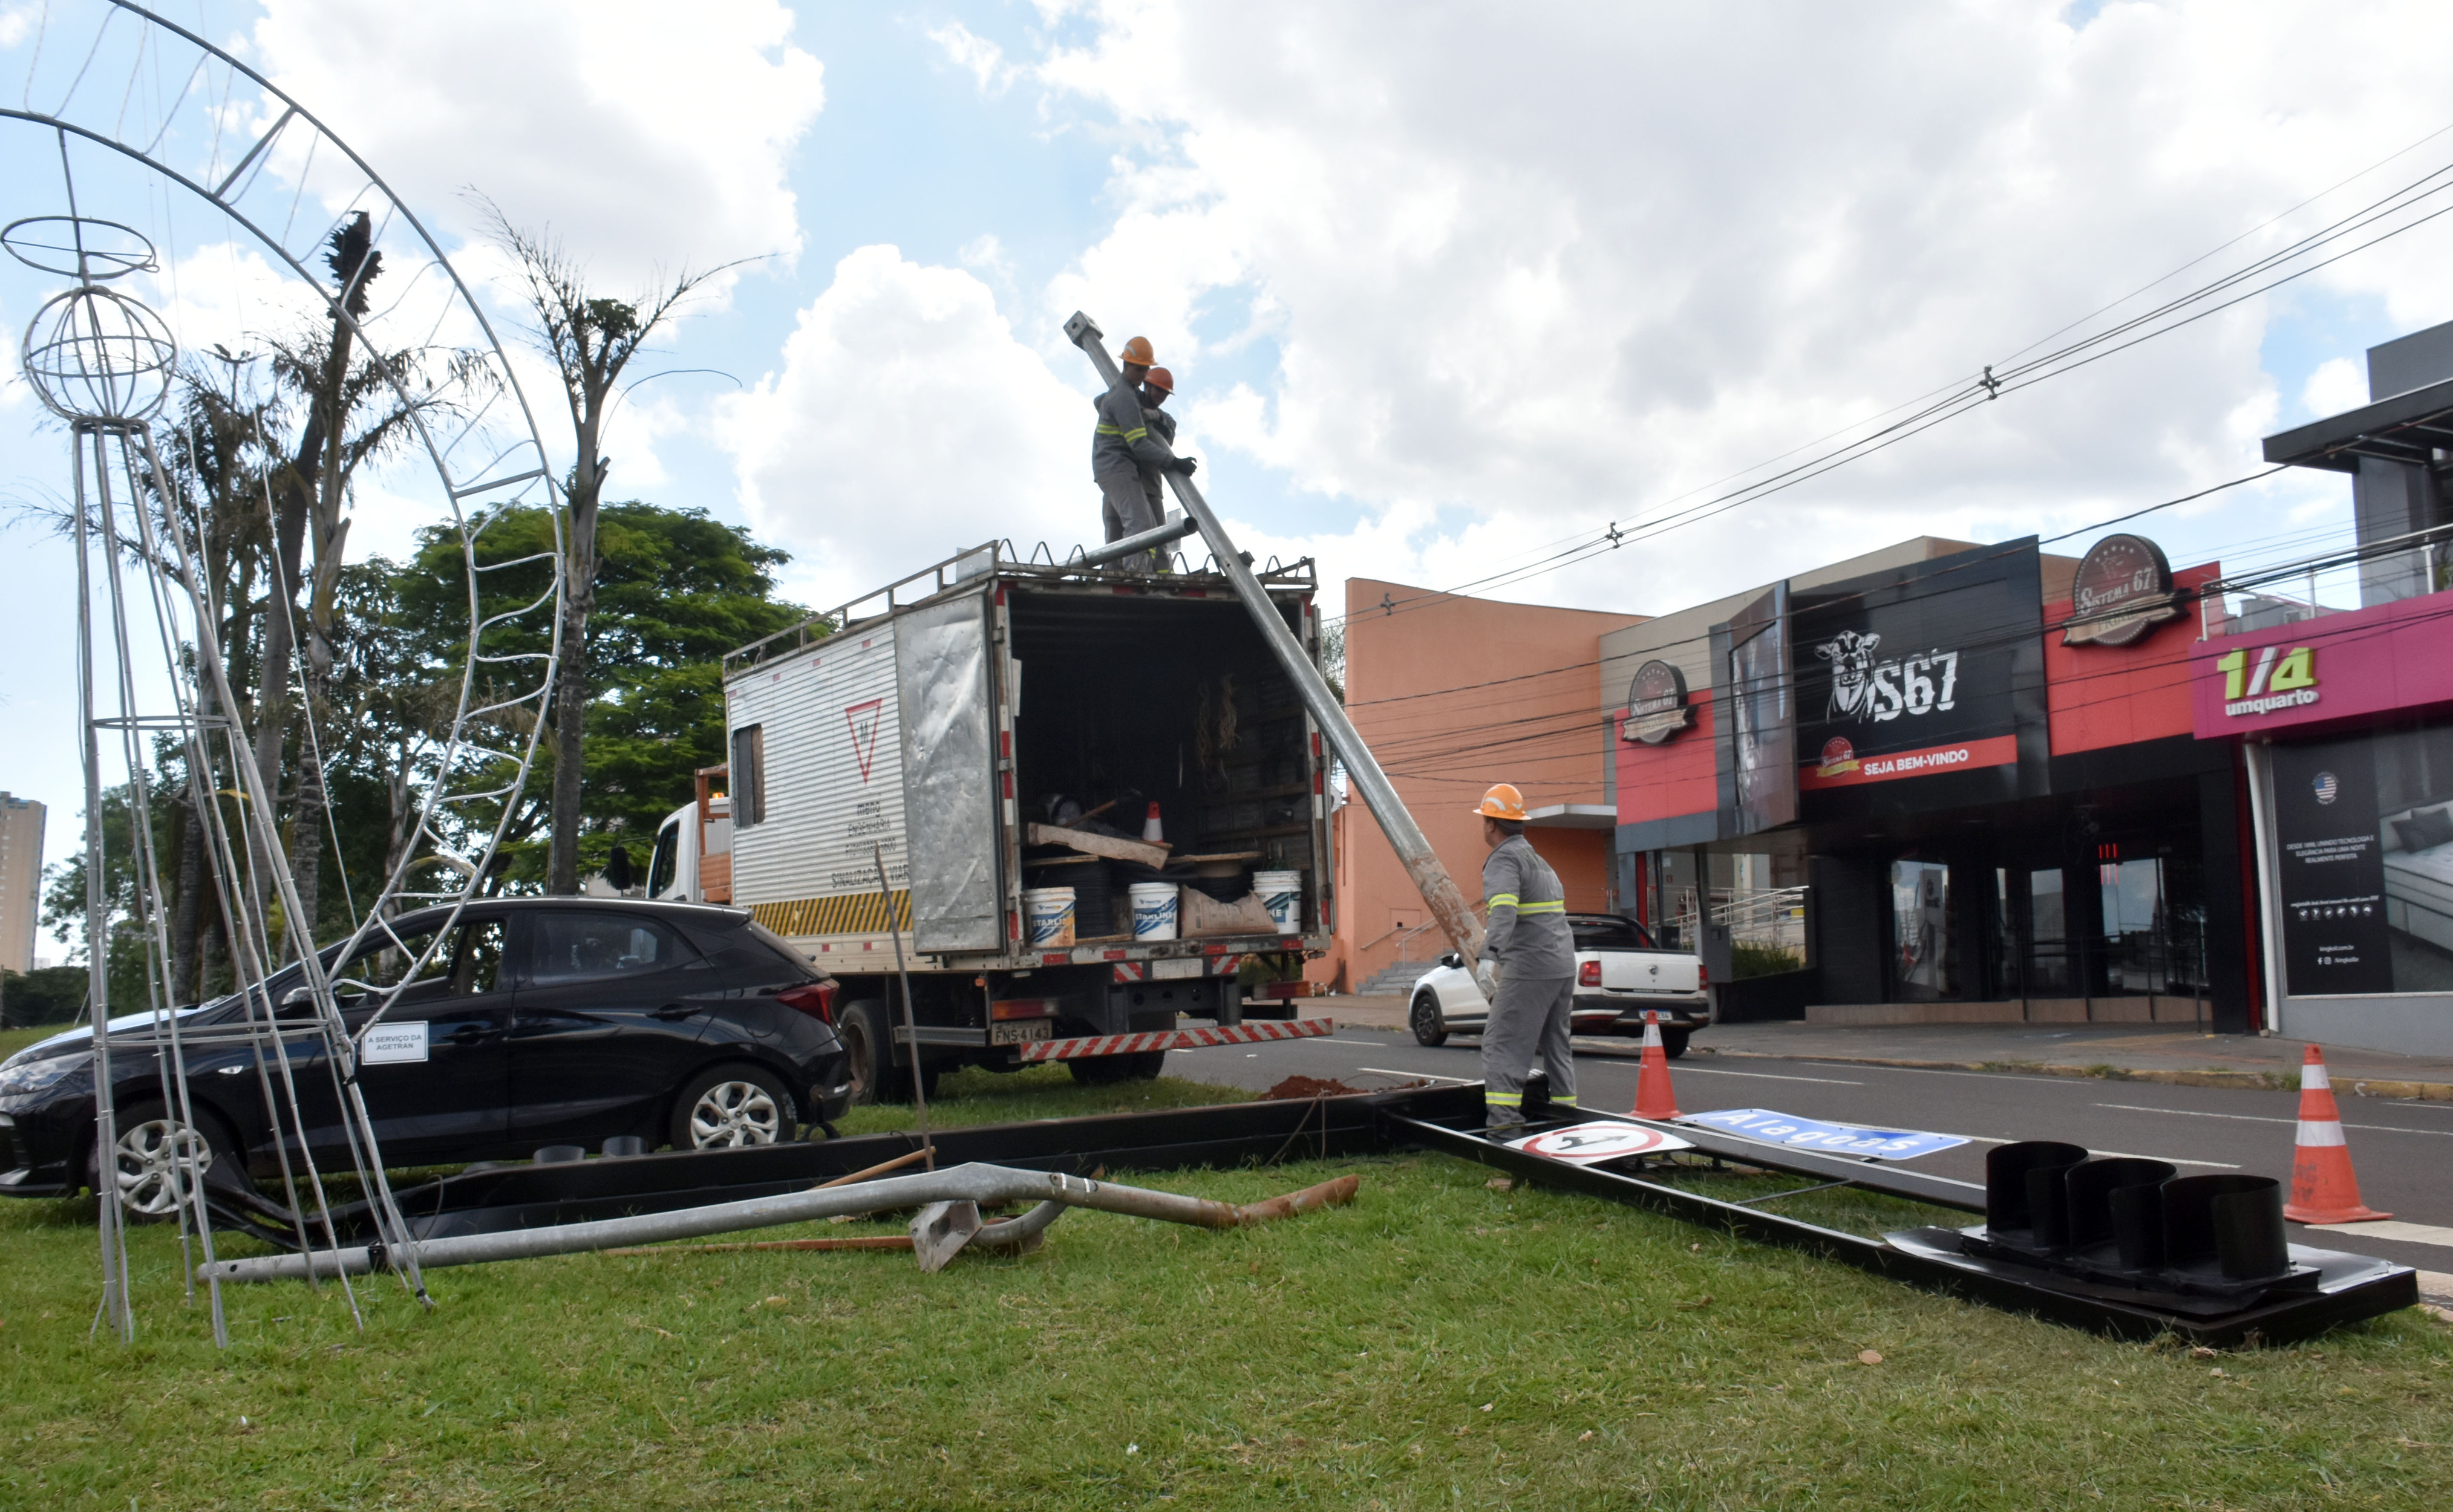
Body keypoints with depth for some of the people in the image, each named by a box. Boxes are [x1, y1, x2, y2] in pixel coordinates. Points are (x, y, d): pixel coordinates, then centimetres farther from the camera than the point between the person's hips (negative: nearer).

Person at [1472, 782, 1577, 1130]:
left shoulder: (1504, 860, -9)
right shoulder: (1538, 860, 22)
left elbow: (1504, 910, -27)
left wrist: (1489, 957, -38)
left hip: (1529, 968, -9)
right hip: (1564, 964, 9)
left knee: (1502, 1045, -8)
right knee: (1555, 1044, 18)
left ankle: (1503, 1120, -16)